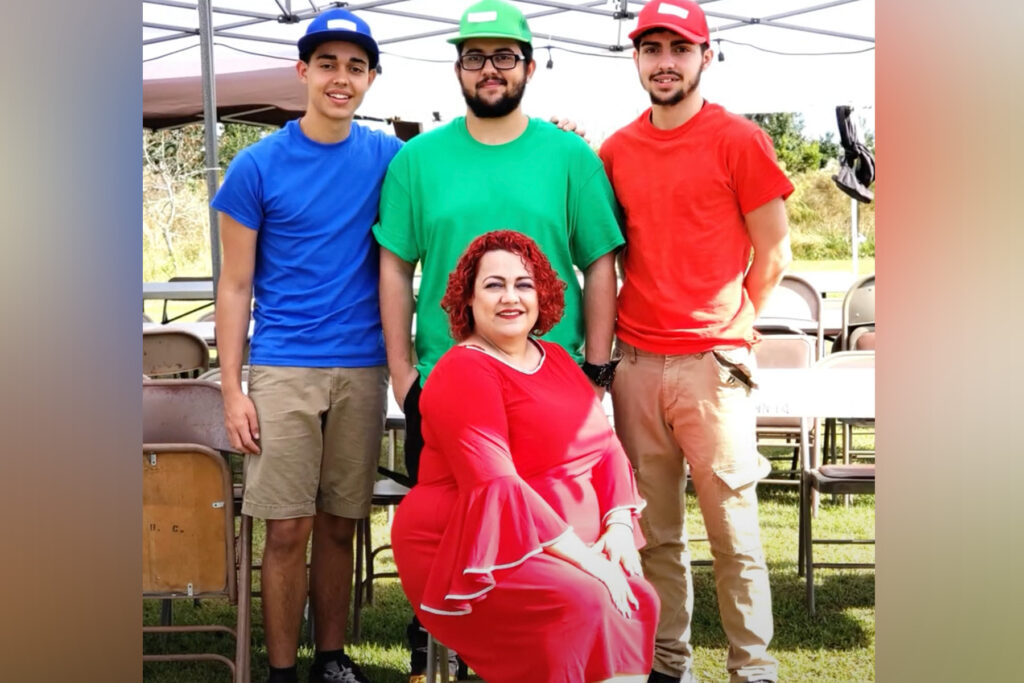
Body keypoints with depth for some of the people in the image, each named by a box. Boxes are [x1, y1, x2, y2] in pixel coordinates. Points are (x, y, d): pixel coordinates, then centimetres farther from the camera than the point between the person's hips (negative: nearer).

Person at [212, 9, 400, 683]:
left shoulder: (387, 157, 4)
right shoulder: (258, 165, -1)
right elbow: (236, 286, 1)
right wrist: (232, 389, -4)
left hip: (362, 369, 2)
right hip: (283, 368, -2)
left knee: (340, 526, 9)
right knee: (288, 530, -1)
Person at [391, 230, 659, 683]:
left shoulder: (557, 361, 14)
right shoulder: (463, 374, -13)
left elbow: (606, 447, 11)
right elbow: (494, 487, -22)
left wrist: (619, 526, -7)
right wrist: (583, 557, -22)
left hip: (553, 552, 8)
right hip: (469, 557, -8)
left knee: (636, 600, -12)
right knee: (581, 602, -27)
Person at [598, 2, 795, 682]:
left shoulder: (739, 140, -2)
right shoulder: (616, 151, 11)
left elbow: (773, 252, 2)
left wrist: (725, 327, 6)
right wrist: (607, 342, 10)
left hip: (712, 364, -4)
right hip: (635, 364, 4)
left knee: (734, 530, -1)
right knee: (655, 532, 9)